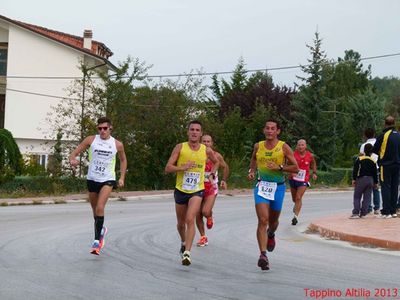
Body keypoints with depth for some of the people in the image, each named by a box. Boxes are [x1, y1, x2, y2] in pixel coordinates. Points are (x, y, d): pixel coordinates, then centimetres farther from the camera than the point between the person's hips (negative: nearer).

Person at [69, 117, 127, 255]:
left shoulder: (117, 144, -1)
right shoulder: (91, 140, -2)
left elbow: (123, 160, 17)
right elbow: (74, 153, -2)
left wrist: (122, 177, 8)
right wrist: (72, 160, -25)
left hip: (108, 180, -2)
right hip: (92, 179, 2)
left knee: (100, 207, -21)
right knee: (95, 210, 15)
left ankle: (97, 240, -18)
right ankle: (101, 229, 45)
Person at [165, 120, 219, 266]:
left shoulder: (206, 150, -1)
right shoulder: (180, 147, -6)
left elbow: (216, 162, 21)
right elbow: (168, 168, -10)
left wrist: (212, 175, 7)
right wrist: (183, 167, -24)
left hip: (197, 191, -1)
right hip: (181, 190, 1)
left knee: (190, 220, -21)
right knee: (181, 222, 17)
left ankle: (187, 253, -23)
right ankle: (183, 243, 47)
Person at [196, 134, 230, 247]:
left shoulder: (216, 156, -4)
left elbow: (225, 167, 11)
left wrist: (224, 180, 0)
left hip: (211, 188, -2)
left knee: (206, 212, -21)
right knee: (198, 215, 4)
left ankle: (210, 217, 17)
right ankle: (203, 237, 23)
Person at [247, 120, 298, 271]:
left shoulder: (284, 147, -6)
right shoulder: (258, 146, 2)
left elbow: (295, 168, -6)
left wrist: (279, 167, -19)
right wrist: (252, 171, 6)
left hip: (278, 186, 0)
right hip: (261, 186, 0)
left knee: (273, 220, 17)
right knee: (262, 220, -15)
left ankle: (271, 235, 53)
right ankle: (263, 255, -17)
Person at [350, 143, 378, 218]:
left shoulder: (359, 159, -4)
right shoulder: (373, 161, 6)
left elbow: (355, 170, -9)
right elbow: (375, 173, 10)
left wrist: (354, 179, -5)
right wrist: (375, 182, 18)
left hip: (361, 179, -3)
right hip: (370, 180, 3)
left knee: (357, 197, 2)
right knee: (367, 197, 7)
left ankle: (355, 213, -10)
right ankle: (363, 213, 2)